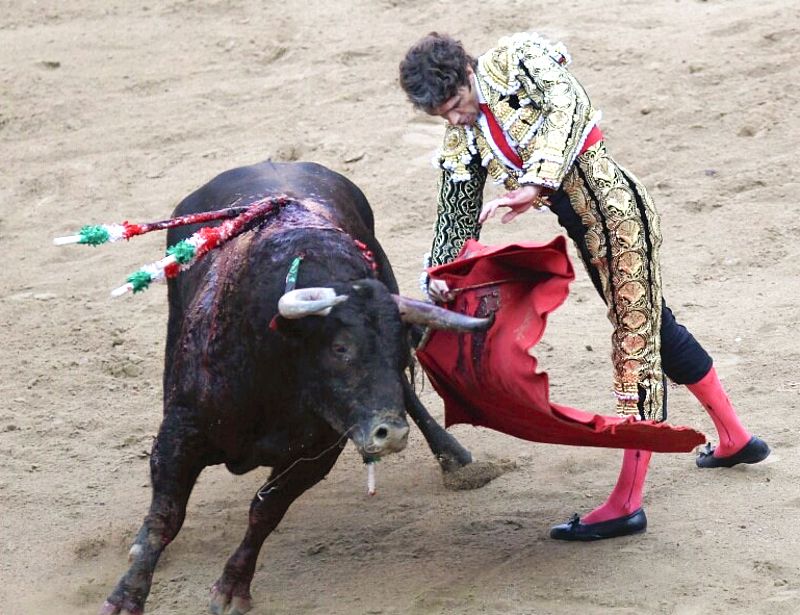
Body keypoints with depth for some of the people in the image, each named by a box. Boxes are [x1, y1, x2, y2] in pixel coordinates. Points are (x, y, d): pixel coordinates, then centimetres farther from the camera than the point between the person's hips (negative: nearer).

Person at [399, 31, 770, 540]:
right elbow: (457, 219, 9)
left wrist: (534, 185, -37)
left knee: (637, 337, -6)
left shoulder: (515, 60, -12)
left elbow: (567, 106, -26)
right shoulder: (462, 143, 7)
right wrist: (440, 277, -8)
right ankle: (736, 439, 38)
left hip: (615, 207, -9)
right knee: (656, 327, 21)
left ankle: (627, 503, -9)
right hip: (584, 229, 9)